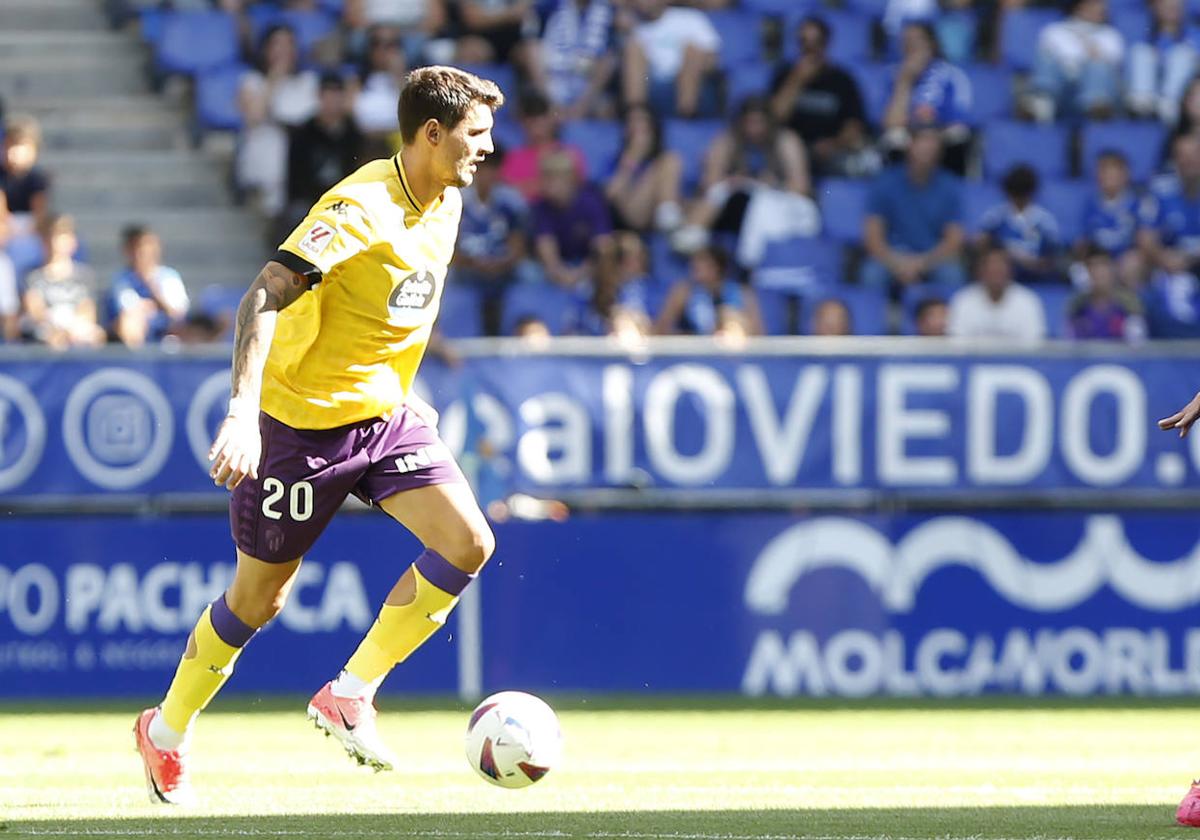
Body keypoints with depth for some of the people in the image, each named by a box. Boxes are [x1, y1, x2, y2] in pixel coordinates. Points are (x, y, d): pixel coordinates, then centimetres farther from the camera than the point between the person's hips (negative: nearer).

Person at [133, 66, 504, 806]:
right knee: (260, 596, 5)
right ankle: (167, 732, 28)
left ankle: (350, 695, -2)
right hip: (303, 420, -7)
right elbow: (266, 296, -31)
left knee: (469, 544, -14)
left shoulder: (447, 204, 3)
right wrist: (243, 410, -40)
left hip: (387, 413, 7)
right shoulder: (361, 206, -23)